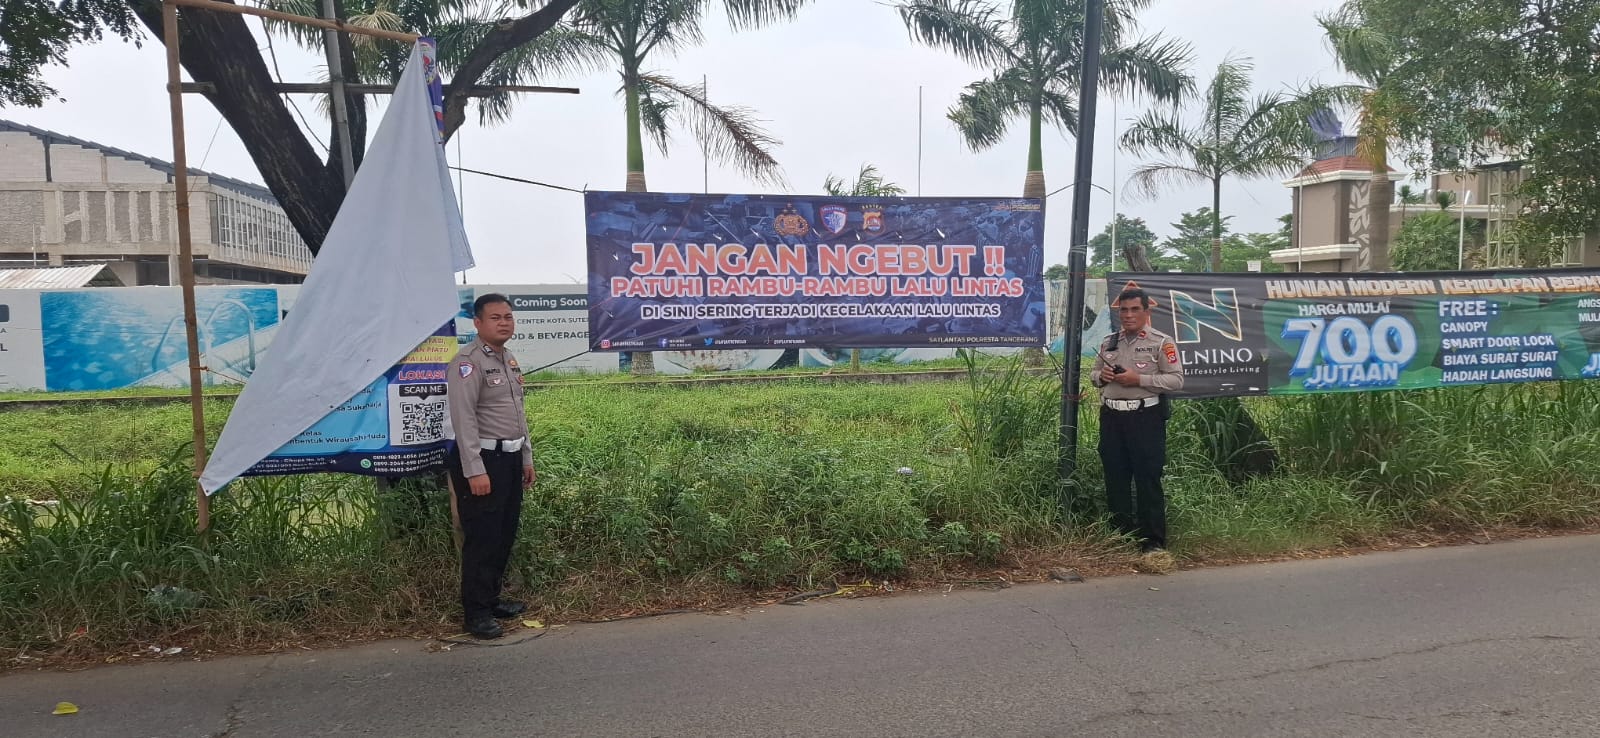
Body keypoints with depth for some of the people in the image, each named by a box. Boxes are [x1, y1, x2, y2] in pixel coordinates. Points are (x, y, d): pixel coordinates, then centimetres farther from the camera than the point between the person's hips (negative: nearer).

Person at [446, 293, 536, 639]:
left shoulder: (510, 360, 14)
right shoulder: (468, 361, -14)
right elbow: (463, 418, -19)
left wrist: (526, 459, 20)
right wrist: (475, 470, -23)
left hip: (510, 458, 9)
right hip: (482, 459, -9)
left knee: (504, 535, 14)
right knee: (482, 538, -4)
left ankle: (492, 599, 26)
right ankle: (476, 613, 6)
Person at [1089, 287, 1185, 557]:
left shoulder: (1161, 342, -4)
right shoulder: (1108, 342, 14)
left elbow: (1176, 380, -9)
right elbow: (1093, 373, 23)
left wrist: (1139, 379, -18)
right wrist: (1101, 376, -1)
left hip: (1146, 417, -5)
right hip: (1111, 416, 6)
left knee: (1148, 480, -2)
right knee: (1115, 479, 10)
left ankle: (1154, 541, 6)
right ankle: (1121, 536, 22)